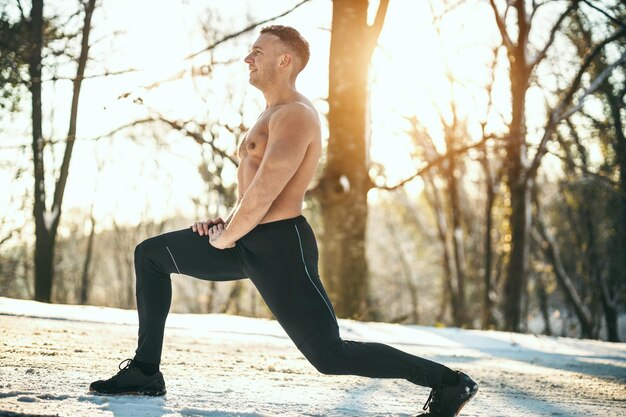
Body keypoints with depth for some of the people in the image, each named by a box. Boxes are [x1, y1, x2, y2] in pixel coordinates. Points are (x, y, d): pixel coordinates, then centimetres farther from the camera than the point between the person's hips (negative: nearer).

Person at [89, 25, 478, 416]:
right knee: (150, 255, 16)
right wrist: (227, 223, 13)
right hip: (251, 241, 11)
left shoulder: (295, 115, -15)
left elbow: (265, 191, -24)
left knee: (330, 356, -13)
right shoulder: (275, 114, 18)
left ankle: (448, 382, -5)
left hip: (279, 247, -11)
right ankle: (145, 371, 18)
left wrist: (226, 237, -11)